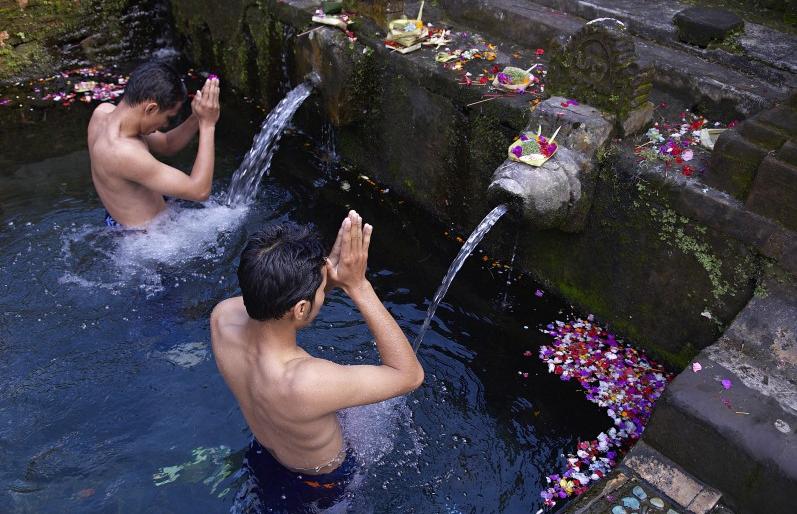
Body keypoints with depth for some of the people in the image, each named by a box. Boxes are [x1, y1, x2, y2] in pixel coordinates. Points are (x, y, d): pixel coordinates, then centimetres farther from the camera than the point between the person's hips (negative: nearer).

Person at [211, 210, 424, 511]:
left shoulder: (223, 318, -33)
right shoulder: (310, 384, -52)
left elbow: (277, 297, -11)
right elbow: (409, 375, -37)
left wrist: (326, 274, -32)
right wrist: (358, 287, -40)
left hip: (262, 456, 4)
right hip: (318, 480, -3)